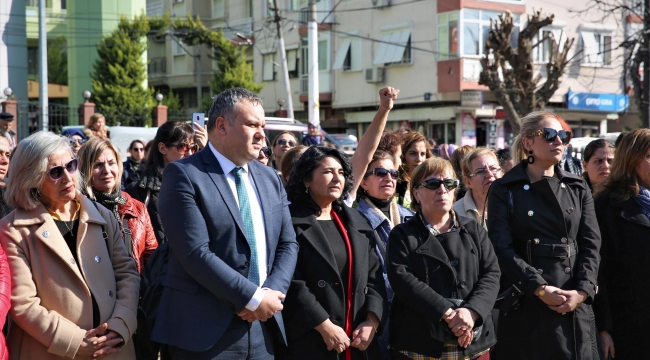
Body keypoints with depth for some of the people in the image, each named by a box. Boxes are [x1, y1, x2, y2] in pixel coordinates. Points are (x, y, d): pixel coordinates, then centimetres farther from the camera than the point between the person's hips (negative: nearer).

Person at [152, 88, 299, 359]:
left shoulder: (270, 179, 12)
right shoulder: (183, 175, -9)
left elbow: (287, 244, 11)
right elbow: (196, 252, -17)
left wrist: (272, 292, -7)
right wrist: (253, 298, -16)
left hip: (262, 327, 6)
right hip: (205, 330, -6)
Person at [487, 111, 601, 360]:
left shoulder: (578, 189, 14)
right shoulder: (504, 190, 2)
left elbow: (591, 244, 6)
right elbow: (502, 248, -8)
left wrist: (582, 291, -10)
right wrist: (541, 289, -17)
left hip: (574, 307, 3)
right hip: (524, 307, -3)